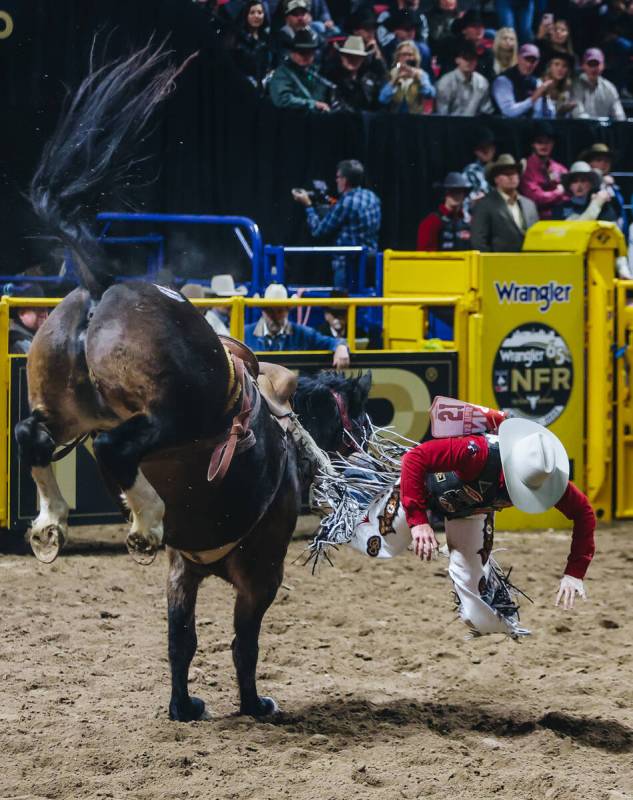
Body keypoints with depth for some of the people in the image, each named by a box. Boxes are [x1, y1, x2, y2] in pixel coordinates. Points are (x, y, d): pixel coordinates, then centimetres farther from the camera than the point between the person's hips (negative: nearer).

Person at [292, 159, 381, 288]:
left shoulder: (346, 203, -17)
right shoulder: (372, 197, 7)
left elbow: (318, 231, -9)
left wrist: (308, 205, 2)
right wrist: (333, 206, 21)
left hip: (349, 265, -8)